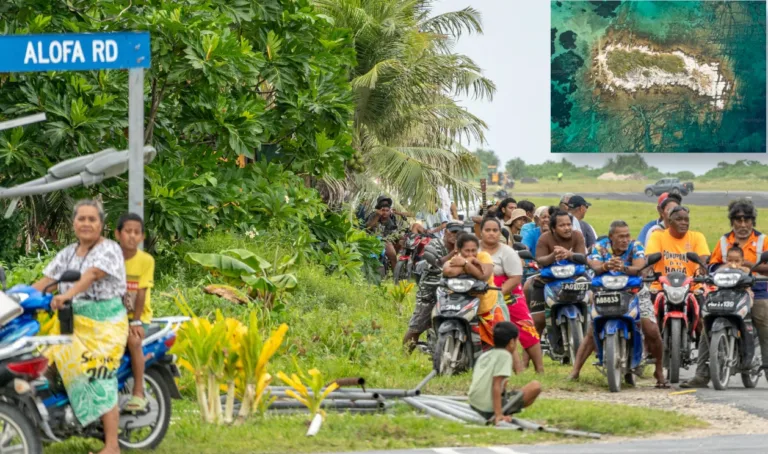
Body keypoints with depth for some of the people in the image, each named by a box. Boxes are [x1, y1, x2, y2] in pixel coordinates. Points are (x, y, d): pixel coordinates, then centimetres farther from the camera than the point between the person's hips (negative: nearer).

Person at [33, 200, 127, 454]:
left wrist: (67, 294, -41)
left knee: (100, 379, -13)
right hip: (72, 322, 8)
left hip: (104, 325, -8)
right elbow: (46, 279, 9)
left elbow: (92, 274, -25)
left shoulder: (109, 249, -8)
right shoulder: (68, 254, 15)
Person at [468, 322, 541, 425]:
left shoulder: (484, 355, 15)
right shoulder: (504, 355, -8)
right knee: (535, 386, -2)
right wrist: (498, 414, -22)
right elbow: (496, 386, -18)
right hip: (490, 408, -8)